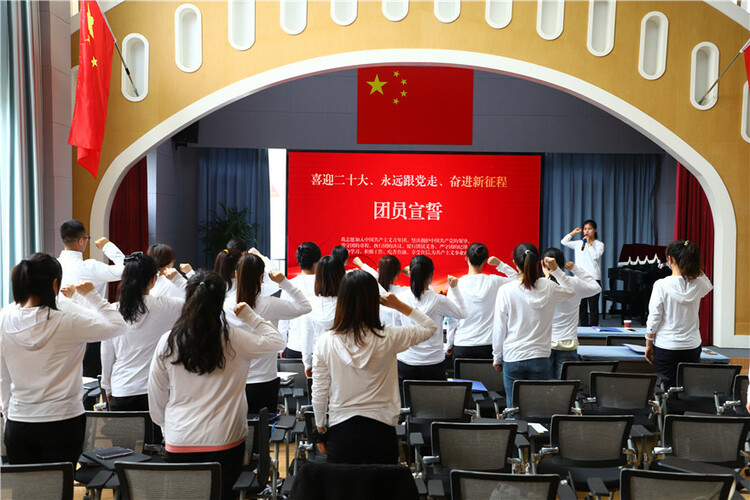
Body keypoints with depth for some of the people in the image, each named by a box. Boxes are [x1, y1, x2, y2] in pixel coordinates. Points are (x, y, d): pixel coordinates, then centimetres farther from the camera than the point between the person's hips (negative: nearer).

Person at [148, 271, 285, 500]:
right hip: (224, 442, -1)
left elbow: (156, 396, 5)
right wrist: (248, 314, 10)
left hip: (179, 443, 2)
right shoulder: (234, 340, -11)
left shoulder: (167, 342, -5)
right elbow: (276, 341, 4)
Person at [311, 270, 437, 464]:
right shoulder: (388, 339, -12)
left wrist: (321, 431, 13)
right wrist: (399, 306, 5)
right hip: (380, 431, -1)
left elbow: (319, 395, -1)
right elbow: (429, 327, 5)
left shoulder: (325, 342, -9)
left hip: (341, 429, 1)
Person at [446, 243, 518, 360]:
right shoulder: (494, 282, -4)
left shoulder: (457, 284, -6)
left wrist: (449, 345, 9)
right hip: (488, 346, 1)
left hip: (462, 346, 0)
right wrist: (500, 264, 6)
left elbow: (452, 318, -1)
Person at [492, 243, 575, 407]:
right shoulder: (548, 288, -5)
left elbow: (499, 329, -5)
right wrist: (555, 269, 12)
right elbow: (570, 290, 19)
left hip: (513, 358, -2)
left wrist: (497, 358, 6)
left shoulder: (505, 290, -11)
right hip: (540, 358, 2)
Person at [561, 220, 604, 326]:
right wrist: (573, 232, 10)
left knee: (593, 306, 0)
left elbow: (595, 256, -15)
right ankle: (583, 327, 15)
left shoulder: (599, 244, 1)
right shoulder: (578, 244, 10)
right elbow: (564, 241, 11)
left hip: (593, 278, -4)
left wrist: (589, 243, -10)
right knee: (581, 306, 8)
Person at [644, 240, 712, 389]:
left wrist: (649, 344, 2)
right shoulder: (698, 284, -4)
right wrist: (694, 265, 9)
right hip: (692, 345, 3)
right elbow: (709, 287, 23)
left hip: (666, 346, -3)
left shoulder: (661, 285, -13)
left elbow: (654, 318, -9)